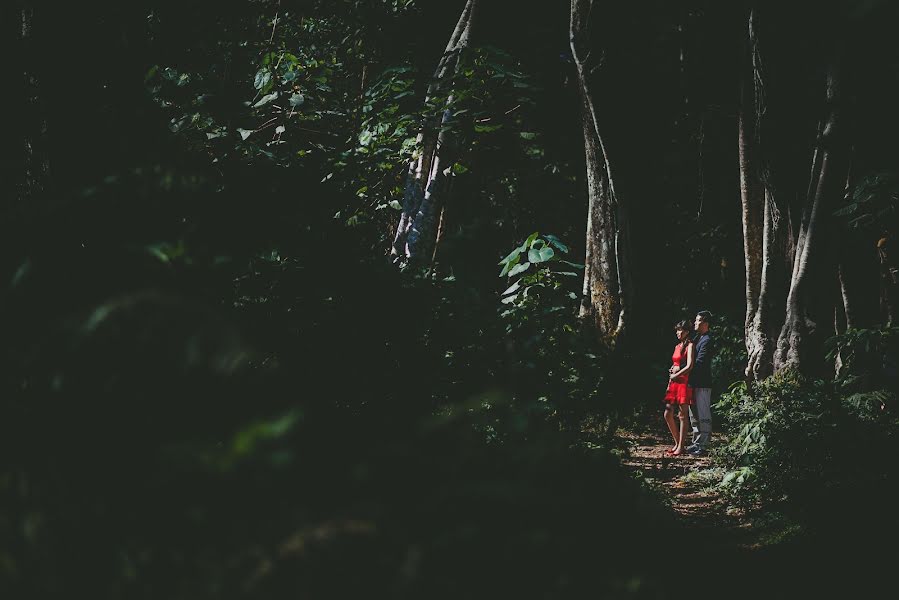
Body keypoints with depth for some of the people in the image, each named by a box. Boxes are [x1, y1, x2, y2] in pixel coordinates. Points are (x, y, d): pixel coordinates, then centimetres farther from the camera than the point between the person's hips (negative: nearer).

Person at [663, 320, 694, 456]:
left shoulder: (690, 345, -5)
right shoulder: (677, 346, 19)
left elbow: (689, 366, -14)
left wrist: (675, 375, -6)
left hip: (684, 382, -8)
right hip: (674, 383, 8)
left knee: (682, 415, -5)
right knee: (668, 414, 3)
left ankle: (681, 447, -1)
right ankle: (677, 443, 13)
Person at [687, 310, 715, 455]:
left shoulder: (707, 341, -14)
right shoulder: (697, 338, 17)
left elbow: (699, 363, -20)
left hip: (702, 384, -10)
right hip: (694, 383, 10)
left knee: (703, 416, -5)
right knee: (694, 415, 15)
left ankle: (703, 445, -3)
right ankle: (697, 442, 22)